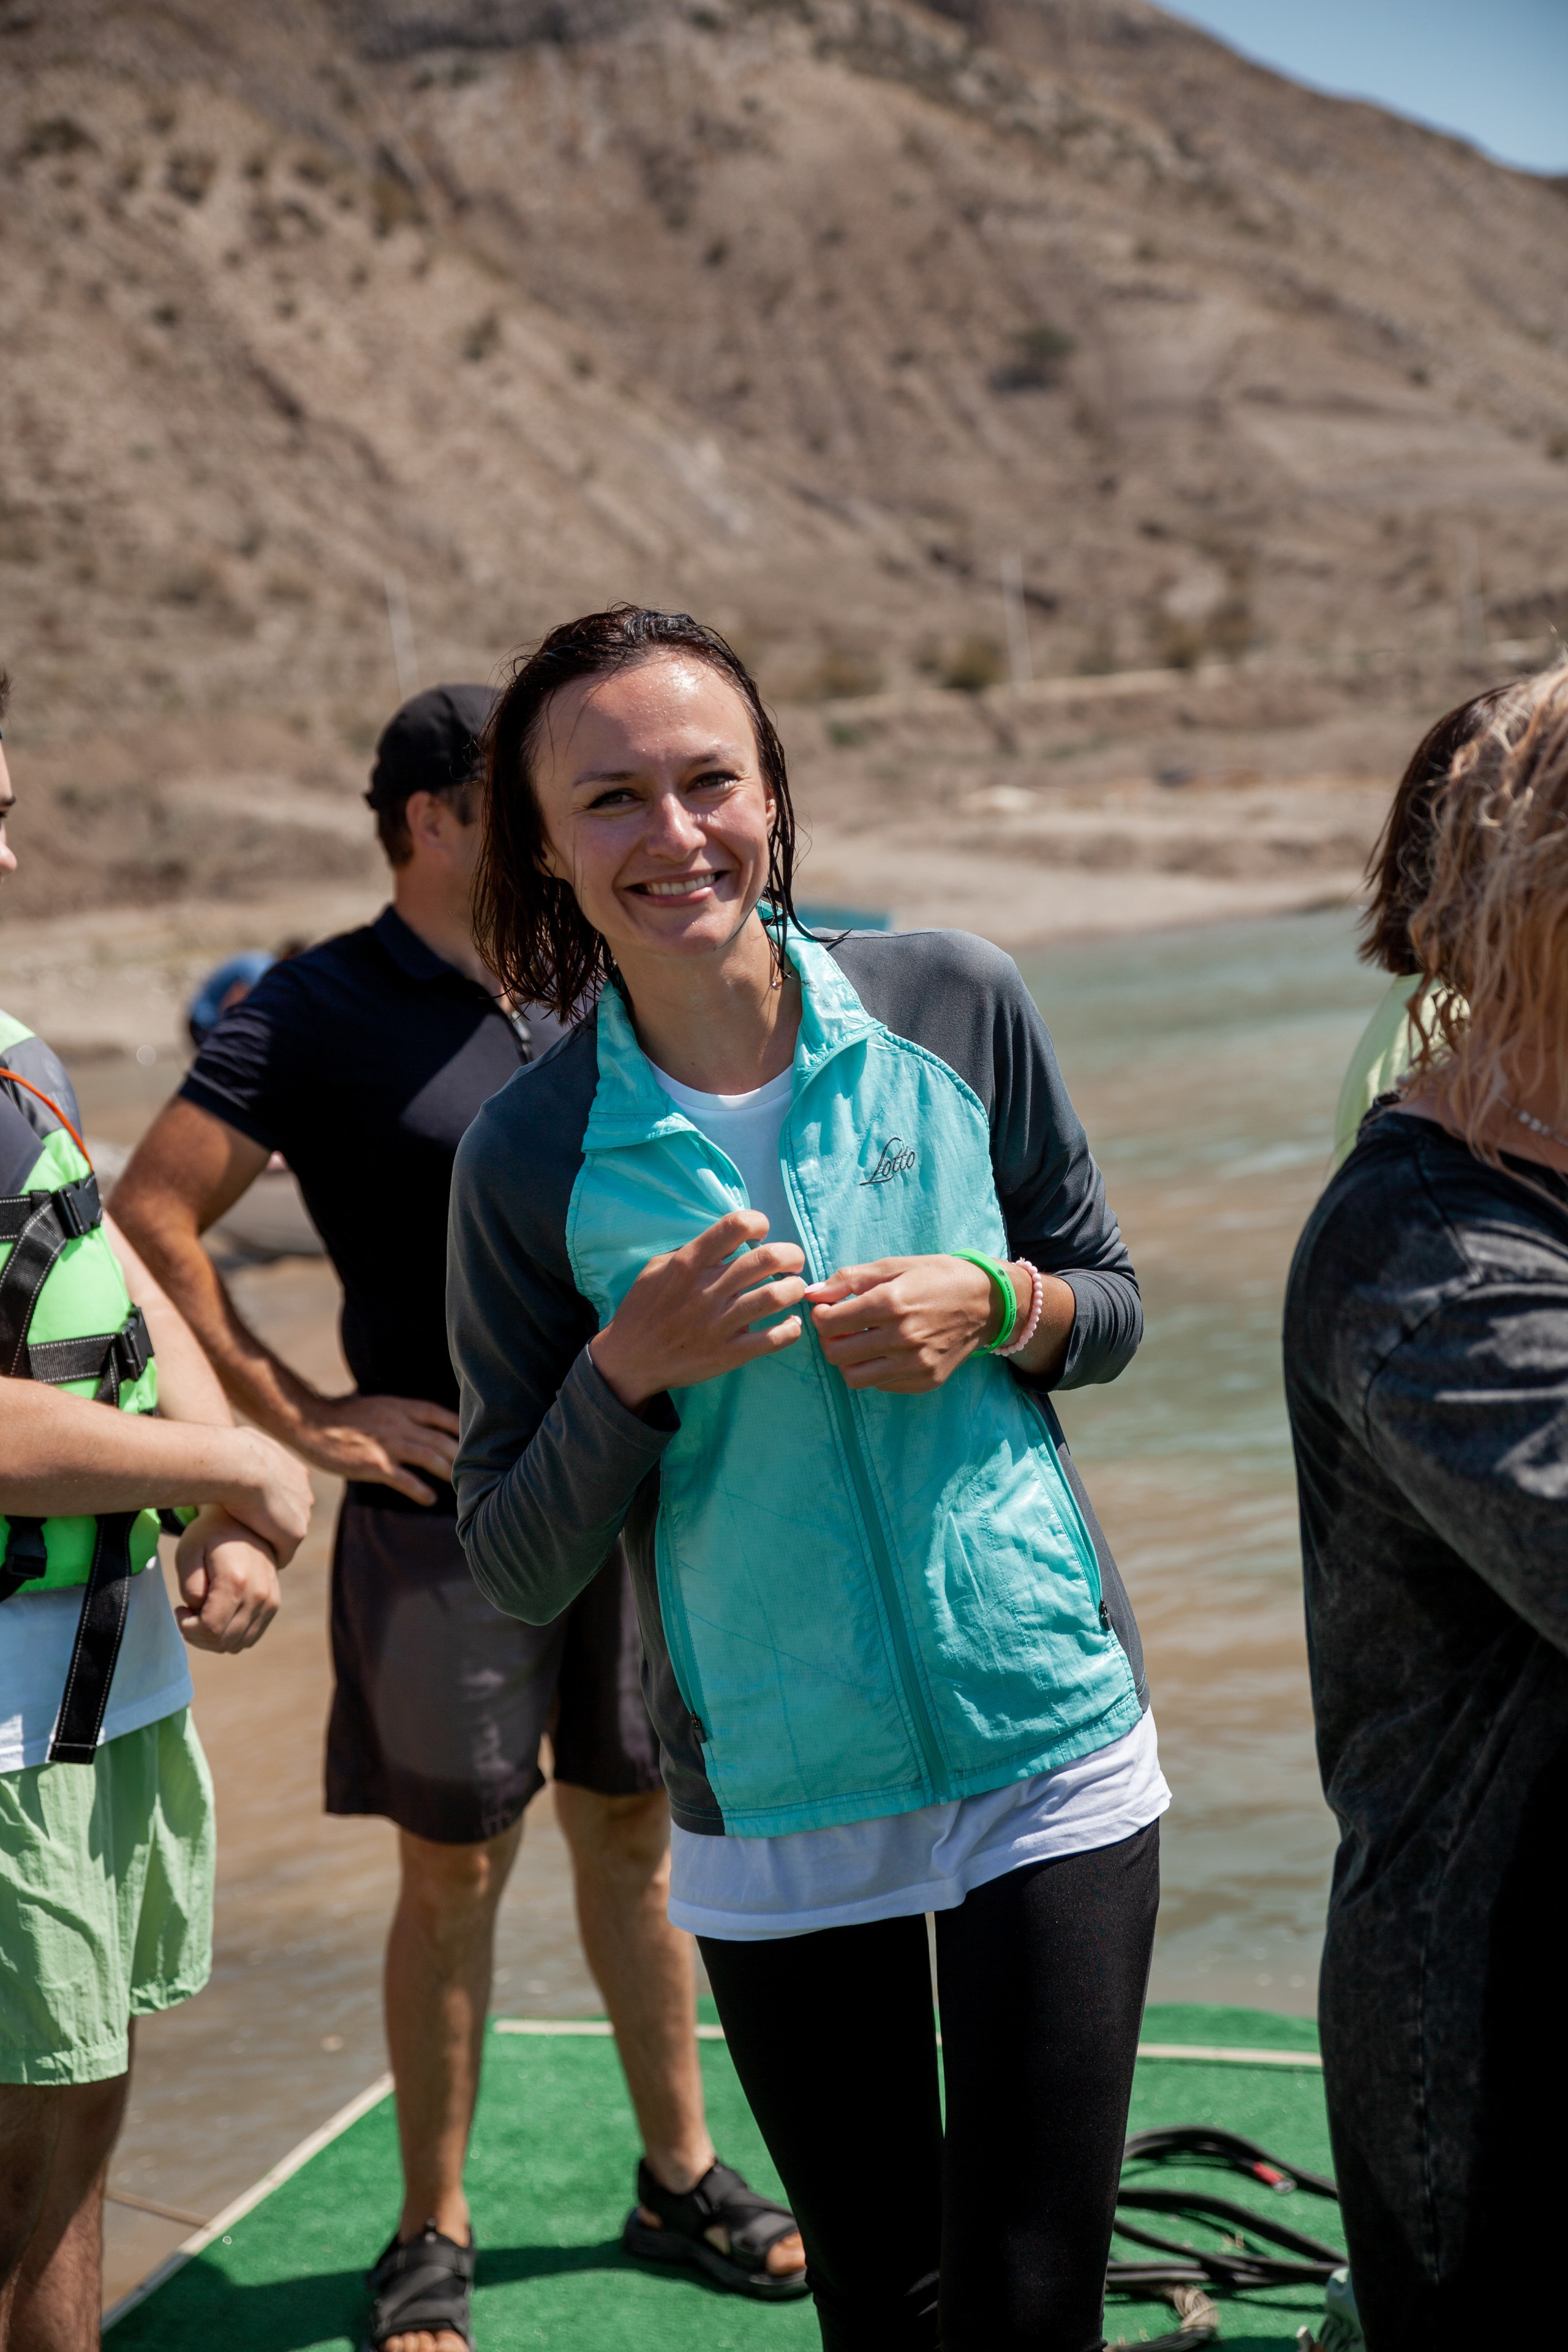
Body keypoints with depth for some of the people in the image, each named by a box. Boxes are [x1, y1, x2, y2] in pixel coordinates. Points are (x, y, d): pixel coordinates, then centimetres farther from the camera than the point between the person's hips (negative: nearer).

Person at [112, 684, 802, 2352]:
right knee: (454, 1869, 5)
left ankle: (682, 2168, 31)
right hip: (447, 1510, -5)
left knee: (636, 1835, 15)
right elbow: (150, 1219, -12)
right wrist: (301, 1423, -12)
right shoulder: (321, 1013, -9)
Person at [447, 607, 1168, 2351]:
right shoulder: (534, 1156, -8)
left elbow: (1111, 1303, 8)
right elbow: (514, 1572, -3)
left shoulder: (952, 1004, -5)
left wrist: (994, 1304, -14)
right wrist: (633, 1368, -20)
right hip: (770, 1803, 0)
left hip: (1048, 1753, 0)